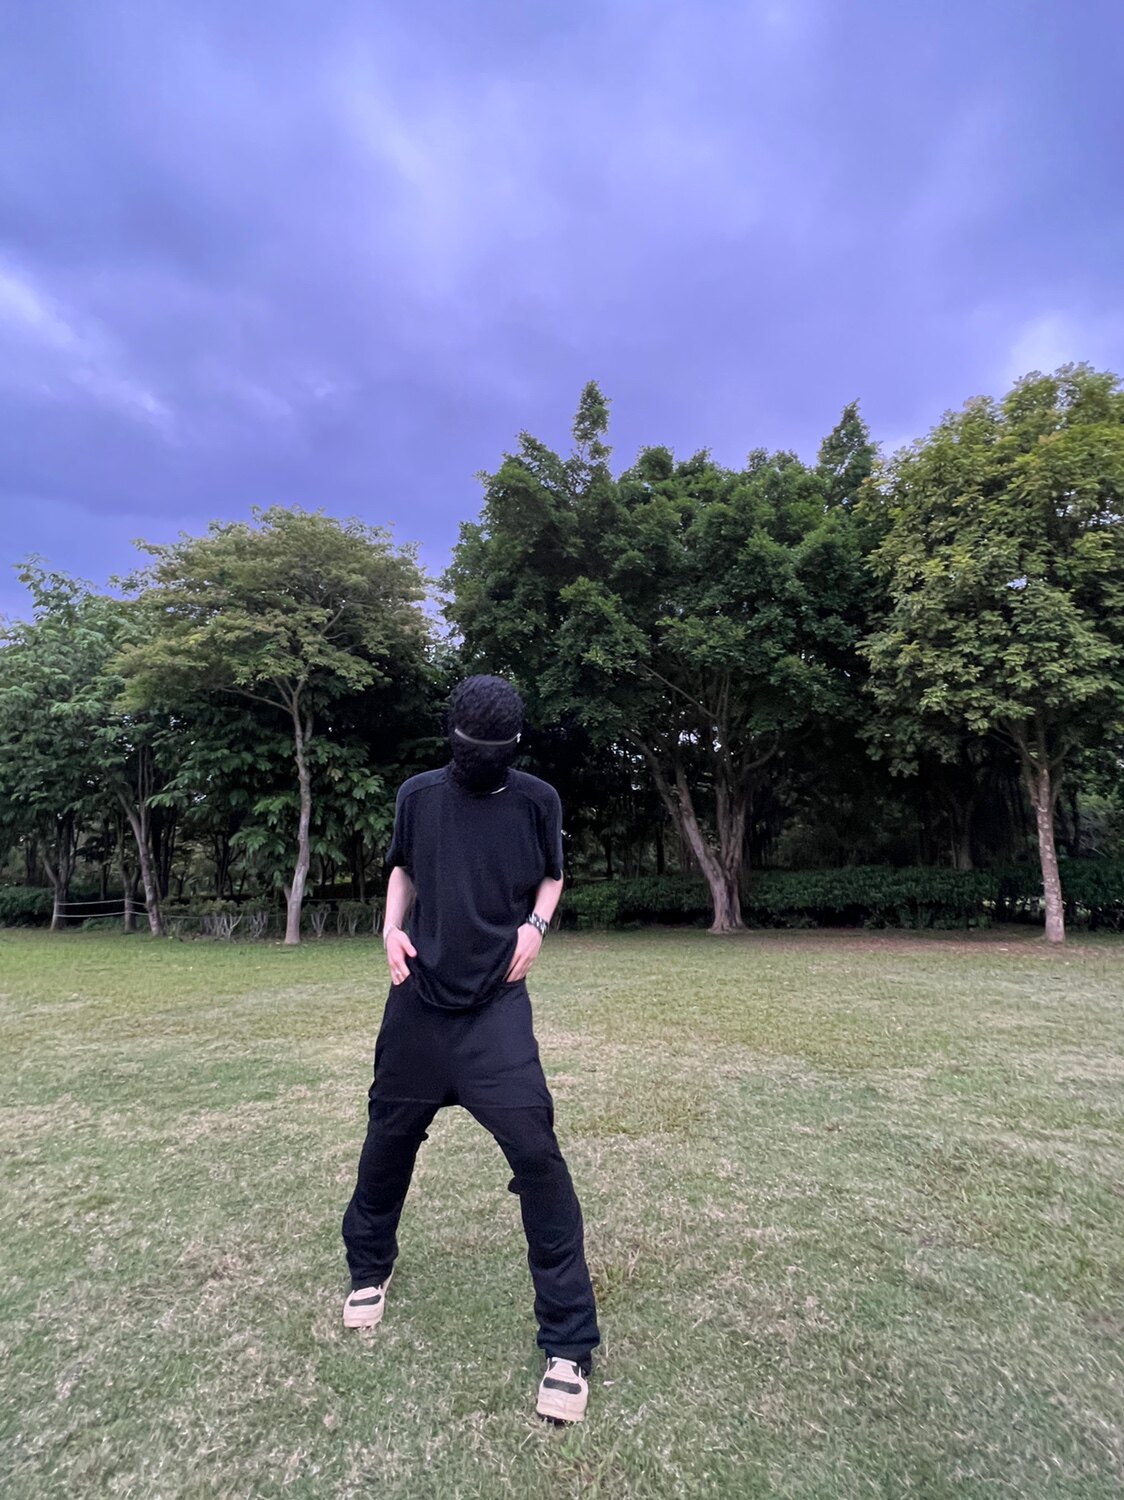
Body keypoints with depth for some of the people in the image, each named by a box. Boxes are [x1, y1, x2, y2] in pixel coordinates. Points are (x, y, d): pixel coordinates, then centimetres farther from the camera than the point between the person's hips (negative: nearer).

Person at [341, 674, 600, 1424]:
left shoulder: (537, 800, -2)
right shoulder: (418, 794, 2)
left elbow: (552, 875, 11)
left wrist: (536, 924, -8)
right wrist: (392, 927, 0)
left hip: (497, 1004, -2)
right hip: (419, 1001, 3)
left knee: (534, 1150, -12)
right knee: (389, 1138, 16)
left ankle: (570, 1344, 5)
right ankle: (369, 1268, 46)